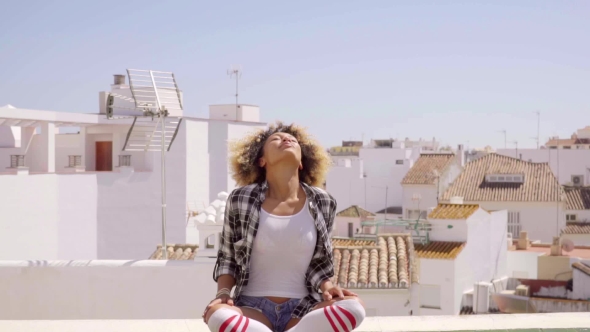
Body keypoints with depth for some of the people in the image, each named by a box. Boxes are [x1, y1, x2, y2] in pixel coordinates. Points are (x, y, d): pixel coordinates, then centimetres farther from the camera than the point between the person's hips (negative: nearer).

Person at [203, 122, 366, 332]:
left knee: (354, 307, -30)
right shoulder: (241, 201, -2)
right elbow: (227, 259, 8)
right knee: (217, 315, -36)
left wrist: (327, 288, -10)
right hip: (253, 307, -1)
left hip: (301, 308, 2)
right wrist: (223, 293, -10)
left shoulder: (322, 203, 2)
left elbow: (318, 262, 11)